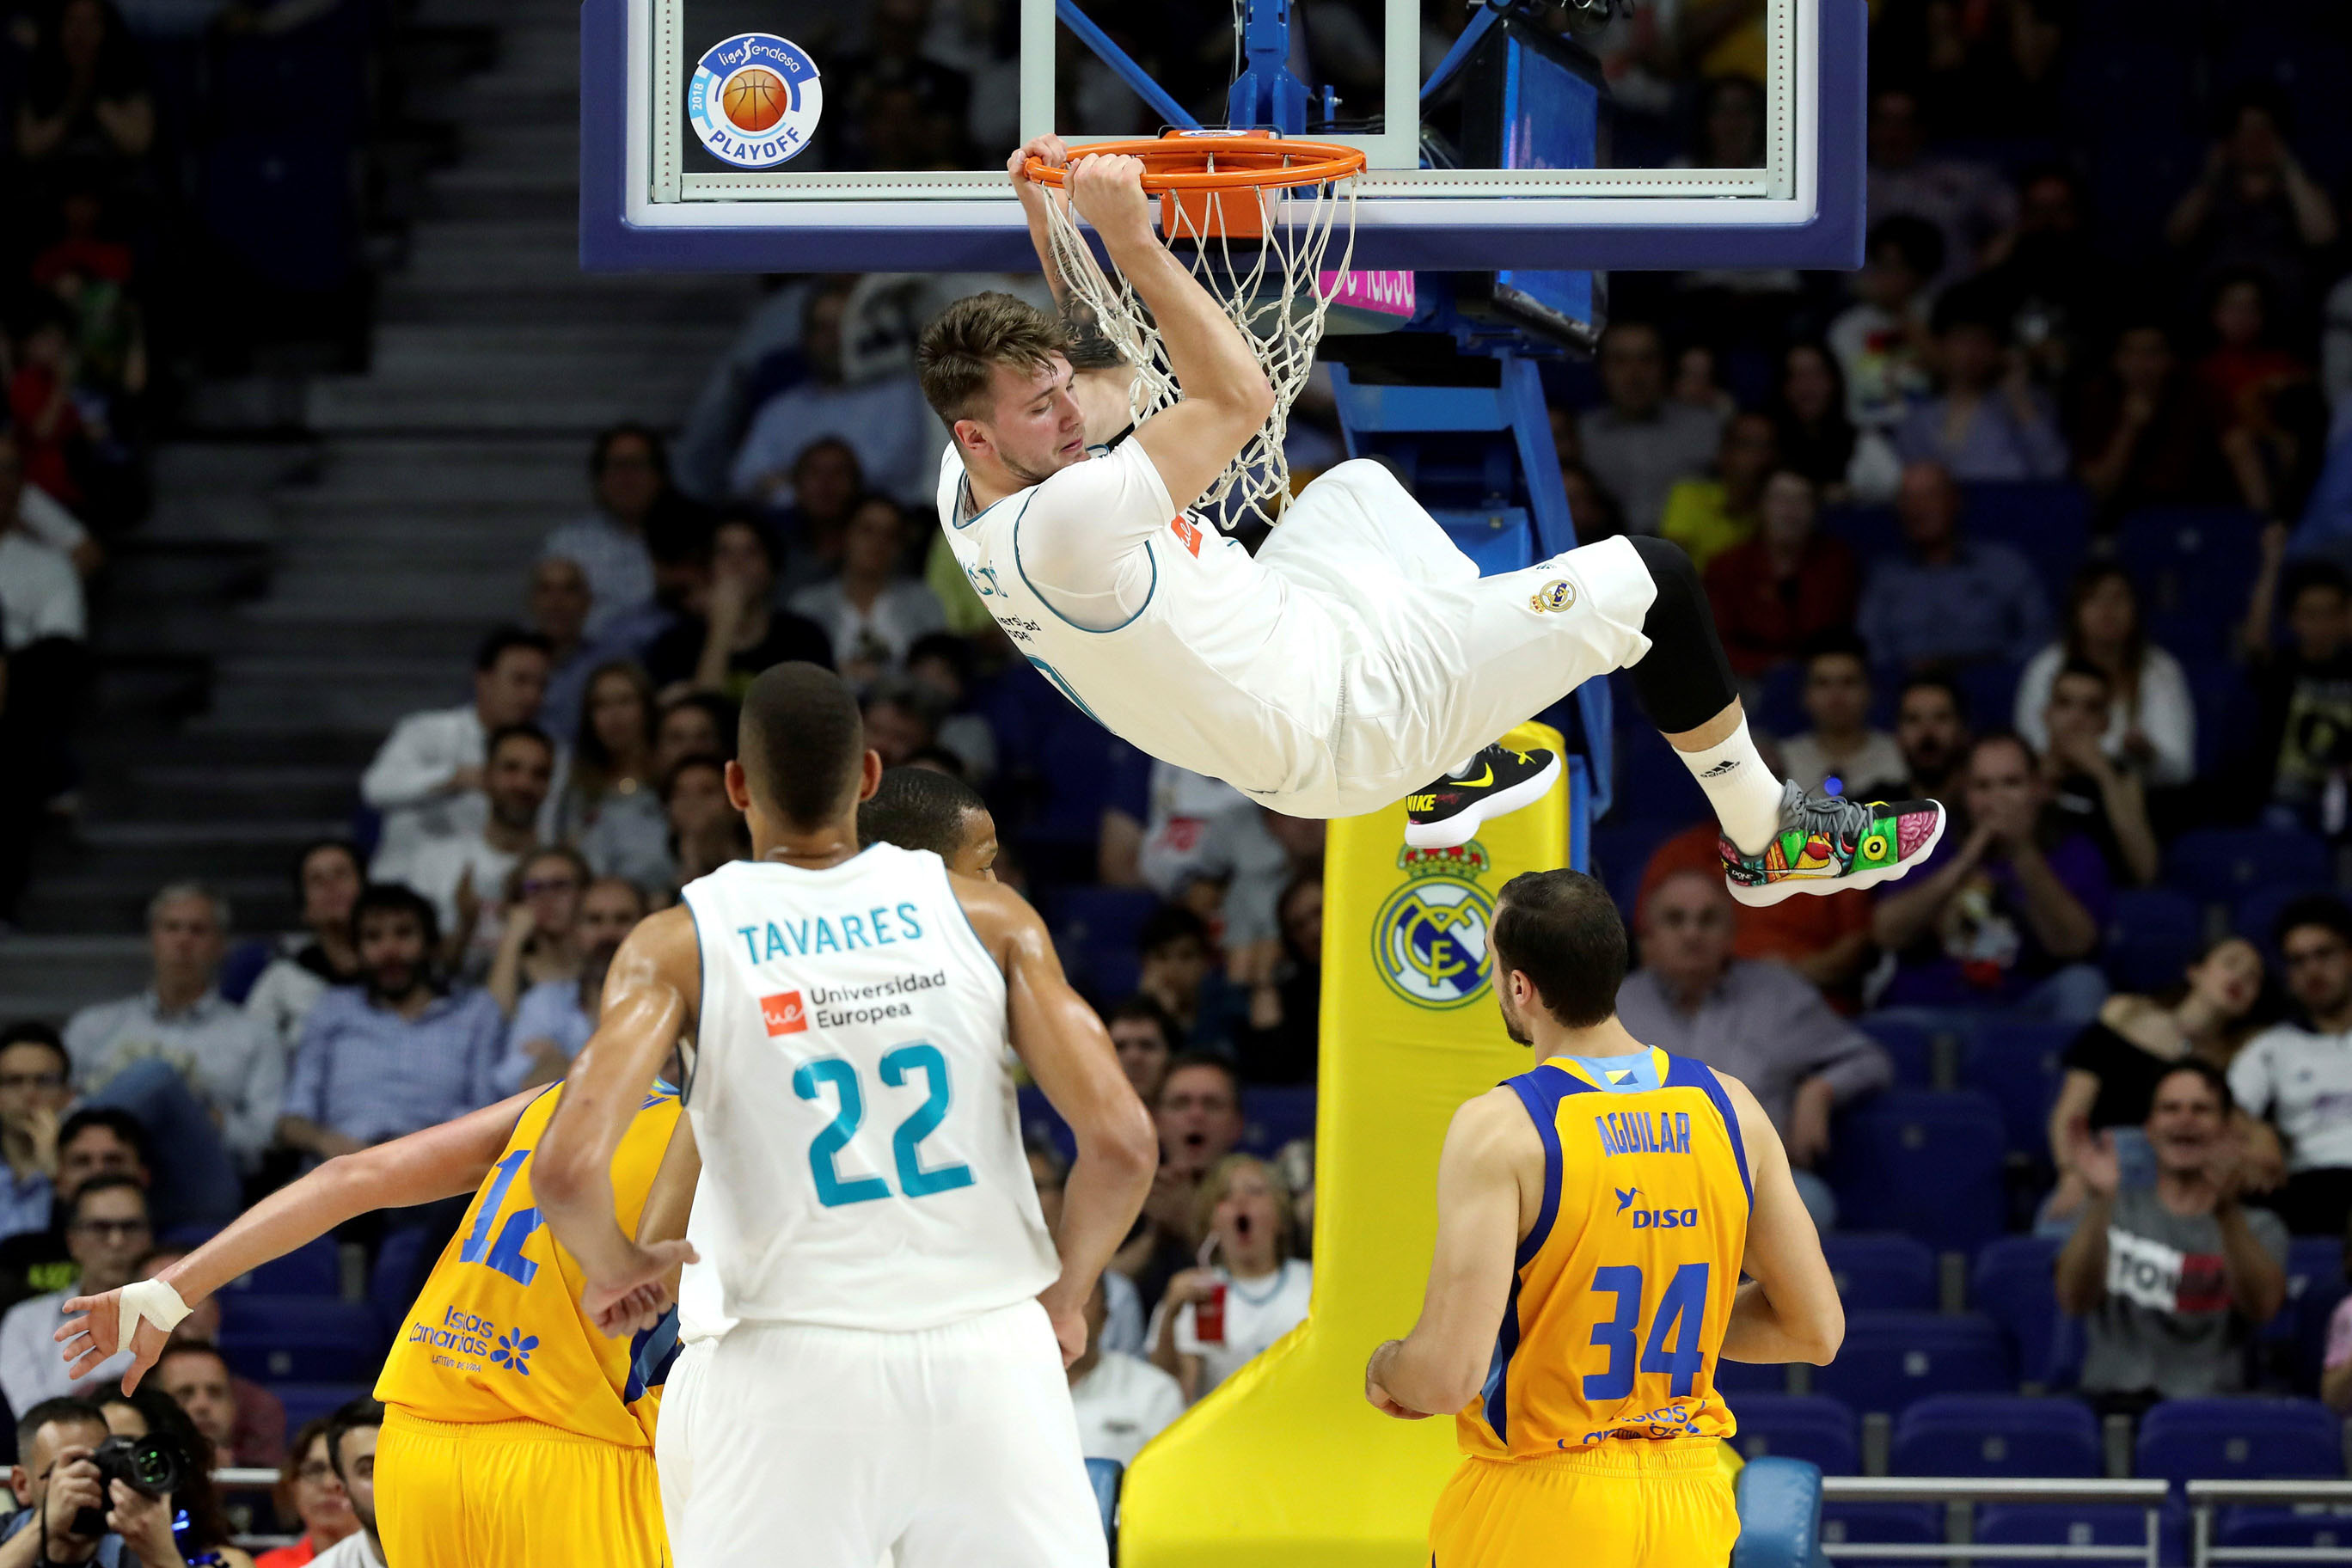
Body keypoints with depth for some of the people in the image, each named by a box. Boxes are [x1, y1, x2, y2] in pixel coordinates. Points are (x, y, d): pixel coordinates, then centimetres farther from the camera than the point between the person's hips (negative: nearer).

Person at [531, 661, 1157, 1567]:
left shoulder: (677, 946, -1)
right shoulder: (990, 916, 4)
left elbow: (567, 1167, -15)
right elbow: (1121, 1143, -5)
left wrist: (616, 1270, 7)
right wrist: (1064, 1292, 13)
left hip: (798, 1365, -1)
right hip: (990, 1351, 1)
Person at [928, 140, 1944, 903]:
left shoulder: (968, 491, -6)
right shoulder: (1056, 527, -36)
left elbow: (1105, 379, 14)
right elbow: (1239, 398, -30)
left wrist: (1050, 227, 4)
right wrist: (1128, 240, -31)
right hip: (1348, 723, -10)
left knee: (1360, 487, 39)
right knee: (1650, 579, -4)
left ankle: (1448, 777, 43)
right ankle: (1768, 839, 18)